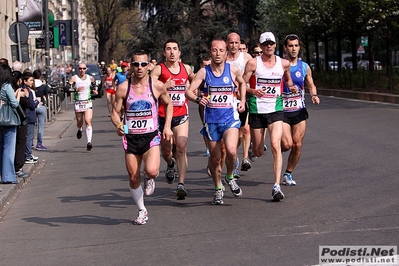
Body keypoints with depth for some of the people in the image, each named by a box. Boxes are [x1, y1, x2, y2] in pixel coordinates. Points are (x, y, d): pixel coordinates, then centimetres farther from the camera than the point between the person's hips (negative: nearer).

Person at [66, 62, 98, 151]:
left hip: (88, 103, 0)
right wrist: (76, 90, -25)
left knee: (88, 121, -16)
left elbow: (94, 84, 29)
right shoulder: (74, 78, -3)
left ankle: (89, 142, -22)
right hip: (78, 103, 0)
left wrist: (94, 90, 10)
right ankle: (80, 130, 50)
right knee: (79, 123, 11)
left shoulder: (90, 78, 6)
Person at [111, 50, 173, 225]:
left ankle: (149, 178, 14)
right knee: (133, 178, 6)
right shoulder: (123, 88, -4)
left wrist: (167, 126, 5)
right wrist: (118, 125, -21)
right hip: (130, 138, 2)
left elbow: (168, 104, 14)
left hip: (151, 136, -2)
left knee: (151, 171, -25)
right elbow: (115, 112, 1)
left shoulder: (157, 86, -4)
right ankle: (142, 211, 27)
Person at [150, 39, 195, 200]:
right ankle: (171, 165, 49)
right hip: (163, 116, -1)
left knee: (181, 147, -17)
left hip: (181, 115, 1)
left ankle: (181, 184, -20)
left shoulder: (186, 68, 7)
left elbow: (195, 81, 32)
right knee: (166, 150, 12)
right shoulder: (158, 69, -5)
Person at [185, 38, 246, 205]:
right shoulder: (203, 72, -3)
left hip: (230, 118, -1)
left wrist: (242, 101, 10)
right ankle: (218, 189, 28)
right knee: (215, 158, 7)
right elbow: (189, 91, -10)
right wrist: (197, 99, -30)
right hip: (211, 120, 1)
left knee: (231, 150, -23)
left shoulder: (233, 70, 0)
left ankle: (230, 177, 7)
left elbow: (242, 83, 21)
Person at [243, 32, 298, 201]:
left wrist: (291, 87, 4)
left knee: (276, 145, -18)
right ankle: (253, 146, 49)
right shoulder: (253, 63, -4)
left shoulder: (284, 63, 4)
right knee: (258, 152, 8)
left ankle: (276, 187, -17)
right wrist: (252, 91, -24)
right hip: (257, 110, -1)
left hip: (276, 110, 1)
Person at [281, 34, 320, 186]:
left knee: (297, 145, 1)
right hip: (282, 111, -4)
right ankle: (277, 148, 22)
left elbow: (311, 85, 18)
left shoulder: (304, 67, 6)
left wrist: (314, 95, -3)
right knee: (287, 144, -15)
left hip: (299, 111, 4)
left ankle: (288, 174, 18)